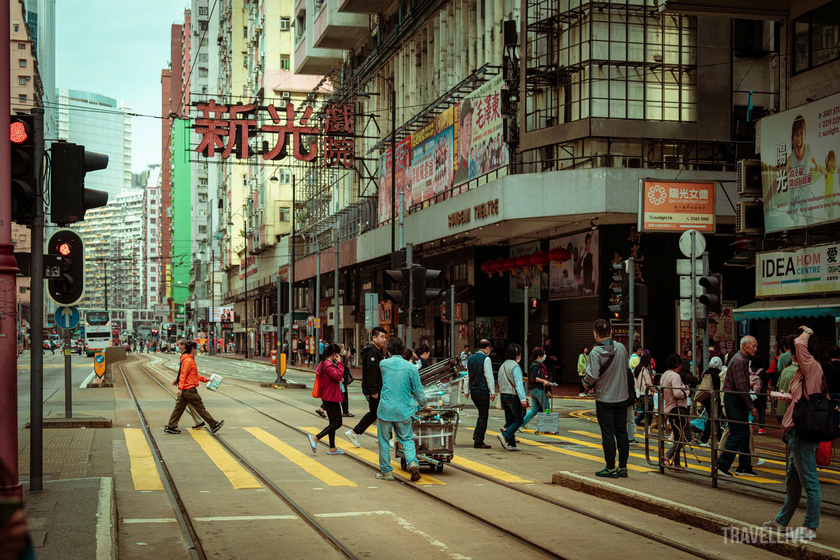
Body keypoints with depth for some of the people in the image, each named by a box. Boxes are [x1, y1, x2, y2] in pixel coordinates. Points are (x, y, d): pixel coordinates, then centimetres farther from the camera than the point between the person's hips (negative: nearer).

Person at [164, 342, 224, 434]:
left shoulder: (191, 360, 16)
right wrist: (180, 388, -26)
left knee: (179, 407, 10)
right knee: (200, 408, -2)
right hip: (189, 389, -10)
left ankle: (171, 427, 10)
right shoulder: (188, 361, -16)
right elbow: (183, 375, -21)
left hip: (185, 390, 10)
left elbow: (194, 375, 26)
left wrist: (204, 379, 28)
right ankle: (214, 425, 5)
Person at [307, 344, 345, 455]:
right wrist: (339, 363, -20)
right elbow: (338, 375, -28)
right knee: (337, 423, -6)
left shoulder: (324, 363, 14)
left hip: (327, 398, 11)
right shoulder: (328, 365, -18)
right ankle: (316, 438, -9)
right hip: (331, 398, -11)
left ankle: (332, 448, 17)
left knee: (333, 422, 14)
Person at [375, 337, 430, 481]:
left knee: (384, 441, 10)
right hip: (404, 410, 1)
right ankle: (412, 462, -14)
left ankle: (386, 471, 14)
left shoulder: (383, 364, 0)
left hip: (386, 408, 0)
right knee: (407, 439, 10)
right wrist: (424, 405, 21)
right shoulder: (410, 367, -3)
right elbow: (418, 390, 4)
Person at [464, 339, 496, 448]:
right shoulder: (486, 359, -11)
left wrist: (467, 391, 21)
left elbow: (467, 376, 15)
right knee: (483, 416, 0)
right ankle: (478, 442, -1)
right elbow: (489, 376, -13)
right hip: (483, 391, -7)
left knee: (482, 414, 22)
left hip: (473, 390, 7)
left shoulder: (470, 358, 11)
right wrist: (492, 392, -11)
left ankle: (477, 434, 14)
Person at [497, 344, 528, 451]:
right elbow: (518, 384, -19)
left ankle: (511, 444, 7)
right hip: (513, 396, -8)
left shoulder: (502, 366, 14)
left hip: (503, 395, 8)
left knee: (510, 421, 9)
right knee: (519, 420, -2)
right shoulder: (515, 366, -11)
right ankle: (504, 435, -17)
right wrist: (523, 398, -23)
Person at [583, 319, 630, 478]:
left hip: (605, 398, -4)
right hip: (622, 397, 5)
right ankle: (623, 468, 14)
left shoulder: (595, 352, -16)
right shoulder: (621, 348, 0)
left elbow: (592, 376, -20)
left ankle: (611, 468, 6)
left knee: (608, 434, 2)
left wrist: (585, 381, 1)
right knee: (621, 432, 10)